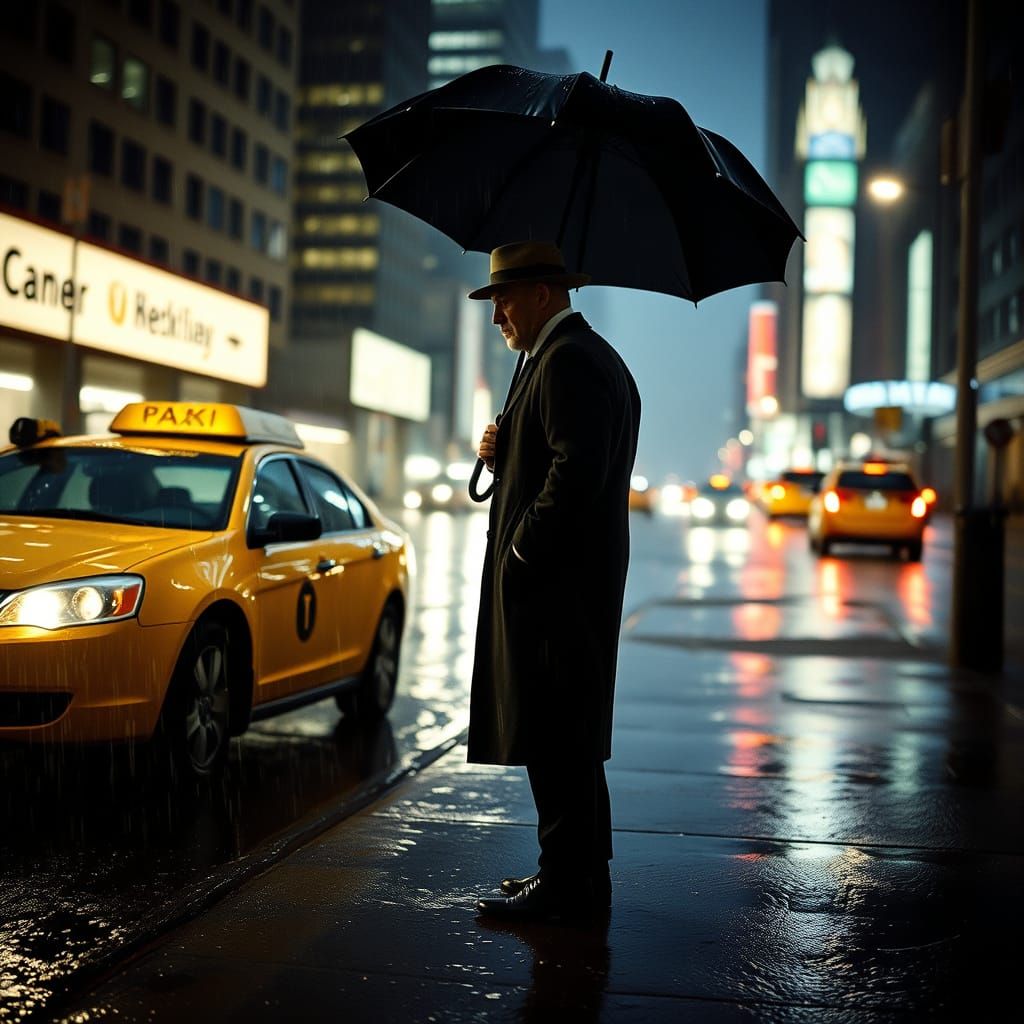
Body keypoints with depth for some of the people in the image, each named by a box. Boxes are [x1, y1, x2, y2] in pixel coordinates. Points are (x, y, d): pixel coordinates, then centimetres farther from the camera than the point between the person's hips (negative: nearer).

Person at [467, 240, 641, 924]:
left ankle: (568, 886, 3)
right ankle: (582, 878, 25)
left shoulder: (566, 359, -14)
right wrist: (504, 454, 5)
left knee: (555, 739, -5)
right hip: (571, 584, 11)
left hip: (556, 585, -11)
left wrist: (519, 552, -17)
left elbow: (577, 471, -25)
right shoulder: (591, 355, 20)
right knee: (566, 739, 16)